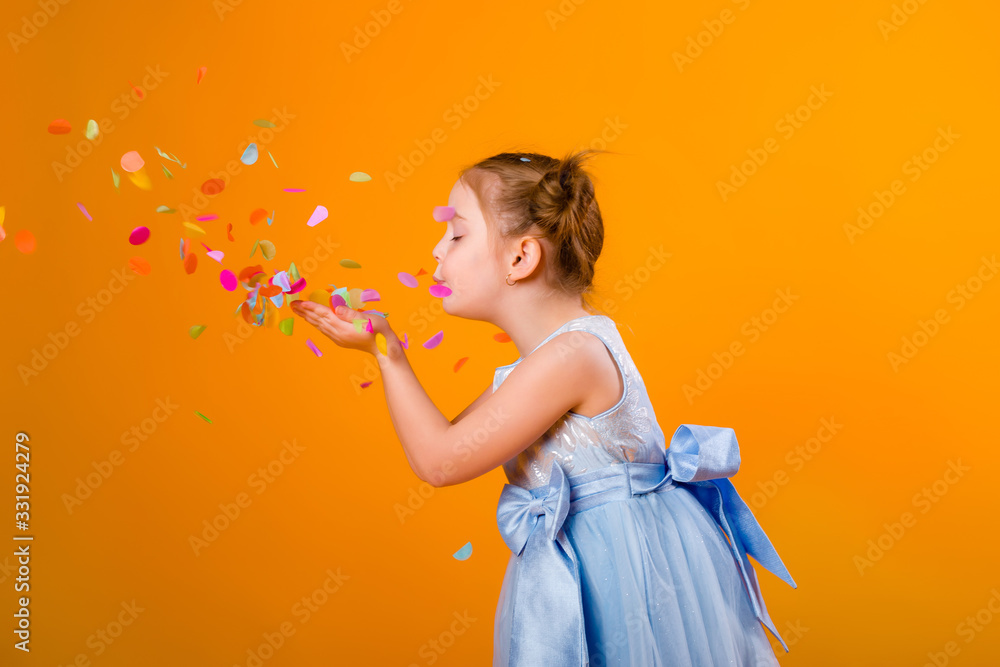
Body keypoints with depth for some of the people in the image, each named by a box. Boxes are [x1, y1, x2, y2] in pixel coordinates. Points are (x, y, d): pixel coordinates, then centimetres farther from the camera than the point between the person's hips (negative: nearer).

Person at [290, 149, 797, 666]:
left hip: (616, 571, -9)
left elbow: (439, 462, -23)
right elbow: (452, 435, 10)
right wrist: (382, 347, 4)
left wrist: (386, 352, -14)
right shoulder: (553, 353, 6)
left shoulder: (569, 355, -26)